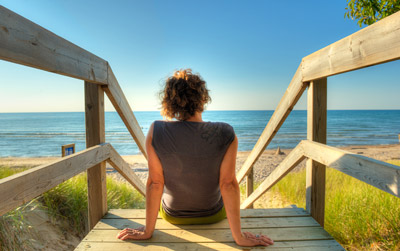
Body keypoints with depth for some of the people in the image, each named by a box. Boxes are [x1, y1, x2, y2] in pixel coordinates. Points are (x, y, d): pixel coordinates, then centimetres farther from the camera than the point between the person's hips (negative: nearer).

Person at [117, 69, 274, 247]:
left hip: (173, 215, 1)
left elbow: (155, 183, -21)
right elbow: (228, 184, -24)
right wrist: (239, 236, -13)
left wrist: (148, 231, -8)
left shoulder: (156, 132, -25)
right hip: (213, 216, 0)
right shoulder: (226, 134, -26)